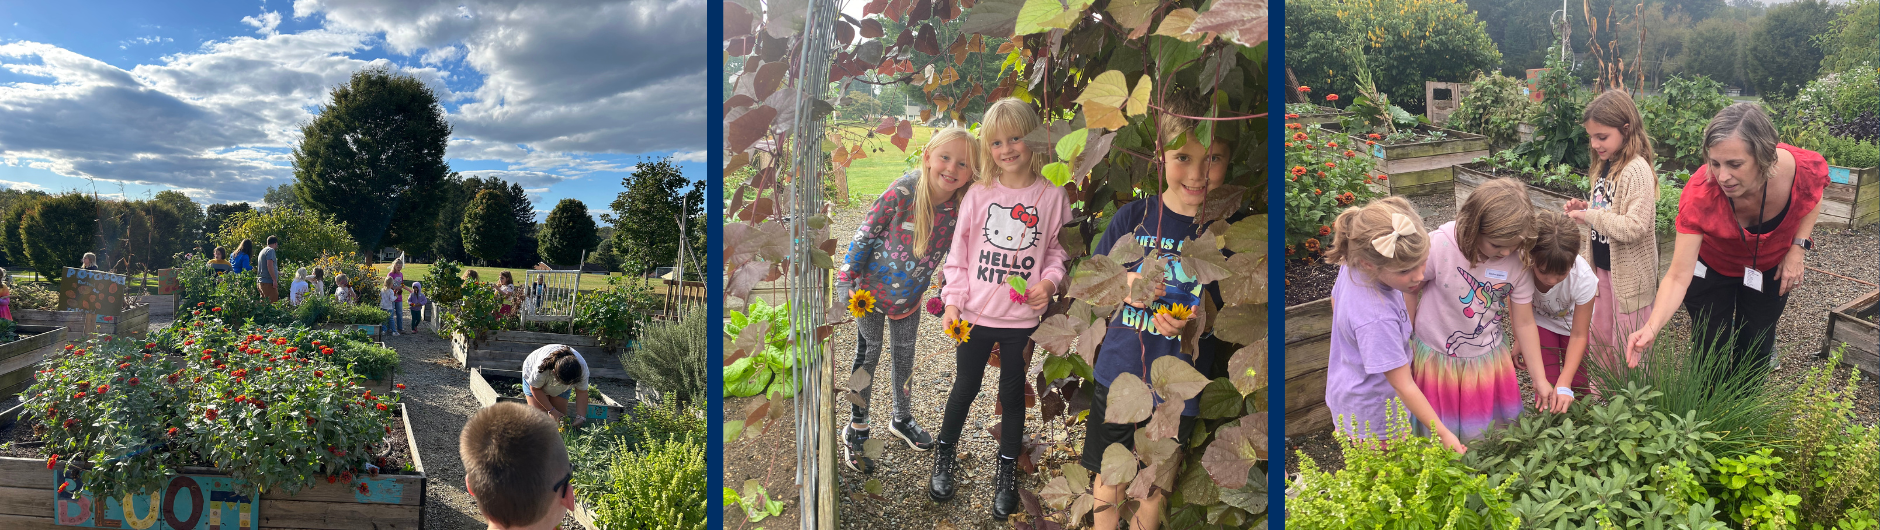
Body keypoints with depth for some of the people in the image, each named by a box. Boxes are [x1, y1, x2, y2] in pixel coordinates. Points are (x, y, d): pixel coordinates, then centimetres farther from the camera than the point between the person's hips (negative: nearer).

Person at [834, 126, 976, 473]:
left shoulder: (962, 210, -18)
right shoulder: (904, 191, -28)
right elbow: (867, 231, -17)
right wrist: (848, 278, -14)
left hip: (910, 294, 4)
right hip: (871, 287, -3)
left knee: (904, 354, 19)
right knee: (869, 350, 6)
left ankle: (901, 419, 40)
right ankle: (856, 428, 20)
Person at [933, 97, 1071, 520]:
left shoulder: (1051, 196, -5)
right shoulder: (979, 193, -4)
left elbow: (1058, 249, 4)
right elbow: (959, 251, 0)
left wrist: (1049, 282, -14)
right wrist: (953, 300, -4)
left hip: (1023, 318, 0)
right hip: (976, 314, 0)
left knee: (1013, 391, 13)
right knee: (966, 387, 15)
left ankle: (1007, 472, 29)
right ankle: (944, 454, 36)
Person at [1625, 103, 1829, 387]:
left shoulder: (1805, 168, -35)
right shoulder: (1699, 194, -40)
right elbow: (1679, 276, -38)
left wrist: (1798, 247, -18)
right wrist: (1652, 327, -53)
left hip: (1770, 268, 2)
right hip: (1712, 267, -2)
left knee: (1754, 354, 15)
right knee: (1711, 354, 4)